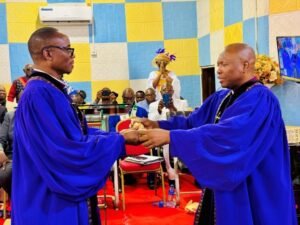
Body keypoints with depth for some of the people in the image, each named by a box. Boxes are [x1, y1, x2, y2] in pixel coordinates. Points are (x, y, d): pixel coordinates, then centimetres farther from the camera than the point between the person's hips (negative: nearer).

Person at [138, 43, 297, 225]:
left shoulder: (261, 99, -20)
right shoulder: (220, 98, 8)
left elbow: (227, 134, -33)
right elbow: (192, 122, 4)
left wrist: (170, 136, -35)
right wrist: (158, 126, -14)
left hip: (252, 194, -8)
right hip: (220, 185, 8)